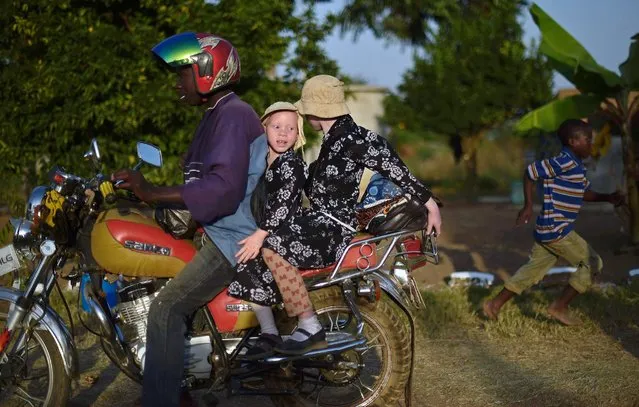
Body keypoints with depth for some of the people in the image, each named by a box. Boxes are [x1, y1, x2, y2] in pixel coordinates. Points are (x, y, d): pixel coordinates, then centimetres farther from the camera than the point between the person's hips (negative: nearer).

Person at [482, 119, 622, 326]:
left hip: (548, 230, 10)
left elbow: (583, 193, 26)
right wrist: (528, 206, -12)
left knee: (534, 268, 15)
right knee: (592, 264, 1)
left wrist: (607, 197, 10)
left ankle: (495, 304, 17)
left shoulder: (577, 166, 14)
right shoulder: (564, 162, -17)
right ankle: (559, 307, 6)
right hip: (556, 230, -10)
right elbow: (530, 172, -15)